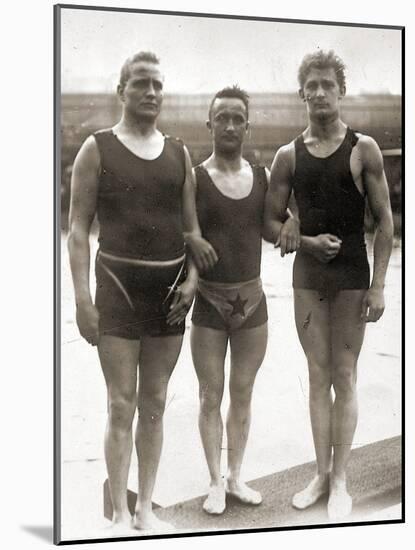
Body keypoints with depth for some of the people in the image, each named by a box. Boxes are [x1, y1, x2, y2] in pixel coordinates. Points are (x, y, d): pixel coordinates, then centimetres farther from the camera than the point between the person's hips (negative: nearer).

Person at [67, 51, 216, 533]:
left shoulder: (179, 153, 11)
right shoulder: (98, 148, 0)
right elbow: (78, 227, -3)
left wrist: (192, 277, -1)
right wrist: (82, 298, -11)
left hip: (171, 285, 4)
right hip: (119, 282, -4)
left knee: (155, 403, 8)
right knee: (122, 404, -3)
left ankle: (145, 508, 19)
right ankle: (120, 513, 8)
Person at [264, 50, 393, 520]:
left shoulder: (363, 149, -3)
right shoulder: (288, 155, 4)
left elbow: (384, 220, -3)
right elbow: (271, 222, 7)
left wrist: (379, 285, -9)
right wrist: (307, 241, -12)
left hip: (351, 275, -3)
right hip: (307, 273, 3)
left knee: (344, 377, 2)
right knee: (318, 376, 9)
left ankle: (339, 481, 11)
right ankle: (321, 474, 19)